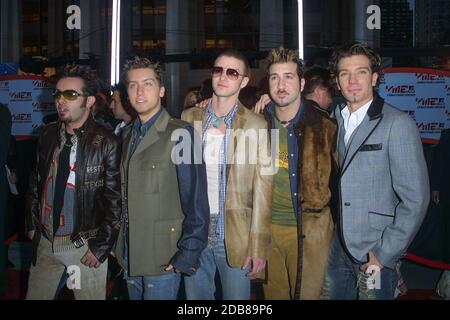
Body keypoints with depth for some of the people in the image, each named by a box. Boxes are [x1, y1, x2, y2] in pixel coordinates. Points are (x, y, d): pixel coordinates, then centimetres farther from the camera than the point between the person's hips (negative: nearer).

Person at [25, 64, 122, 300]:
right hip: (45, 241, 5)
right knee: (35, 296, 16)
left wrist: (101, 246, -10)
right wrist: (32, 224, 11)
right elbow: (35, 182, 12)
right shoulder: (48, 135, 3)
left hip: (85, 246, -5)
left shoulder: (106, 143, -14)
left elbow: (115, 199, -12)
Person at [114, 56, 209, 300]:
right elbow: (126, 195, 12)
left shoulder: (179, 134, -11)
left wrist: (187, 256, -16)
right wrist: (119, 245, 7)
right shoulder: (127, 135, 10)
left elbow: (196, 202, -14)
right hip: (130, 257, 6)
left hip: (163, 260, -6)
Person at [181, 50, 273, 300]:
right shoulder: (189, 118, 5)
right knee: (196, 296, 13)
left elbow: (262, 191, -5)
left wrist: (259, 247, -8)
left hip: (236, 238, -2)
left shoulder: (257, 126, -4)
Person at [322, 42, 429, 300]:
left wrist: (385, 253, -13)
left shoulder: (398, 124, -10)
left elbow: (415, 199, -12)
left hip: (375, 254, -4)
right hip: (336, 250, 5)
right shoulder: (333, 121, 7)